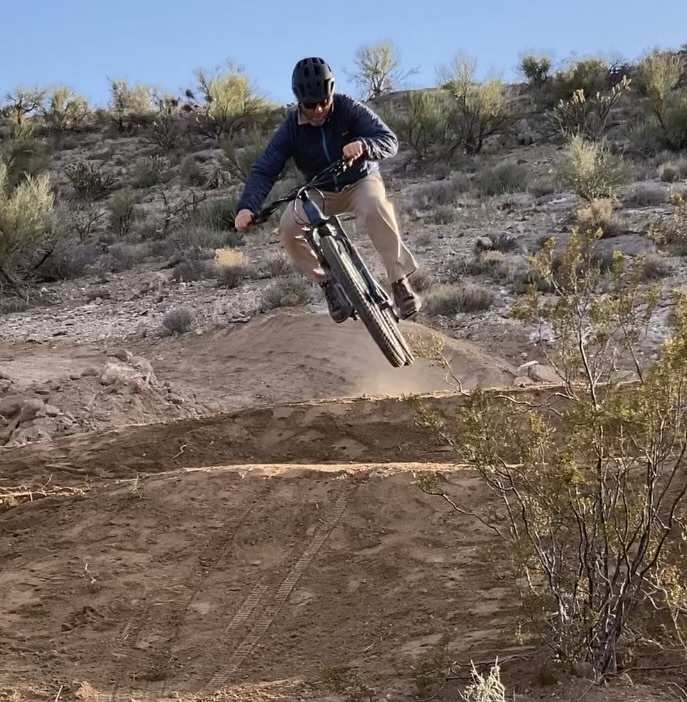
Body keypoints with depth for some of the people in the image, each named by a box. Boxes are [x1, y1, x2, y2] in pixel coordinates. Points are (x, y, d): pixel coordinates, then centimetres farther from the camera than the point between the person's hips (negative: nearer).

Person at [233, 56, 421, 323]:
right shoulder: (291, 127, -15)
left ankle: (400, 281, -25)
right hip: (320, 192, 2)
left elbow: (389, 140, -25)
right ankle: (328, 283, -5)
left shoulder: (348, 109, -20)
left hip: (361, 181, -2)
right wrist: (247, 206, -36)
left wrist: (363, 145, -48)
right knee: (288, 226, -25)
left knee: (375, 208, -37)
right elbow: (264, 169, -19)